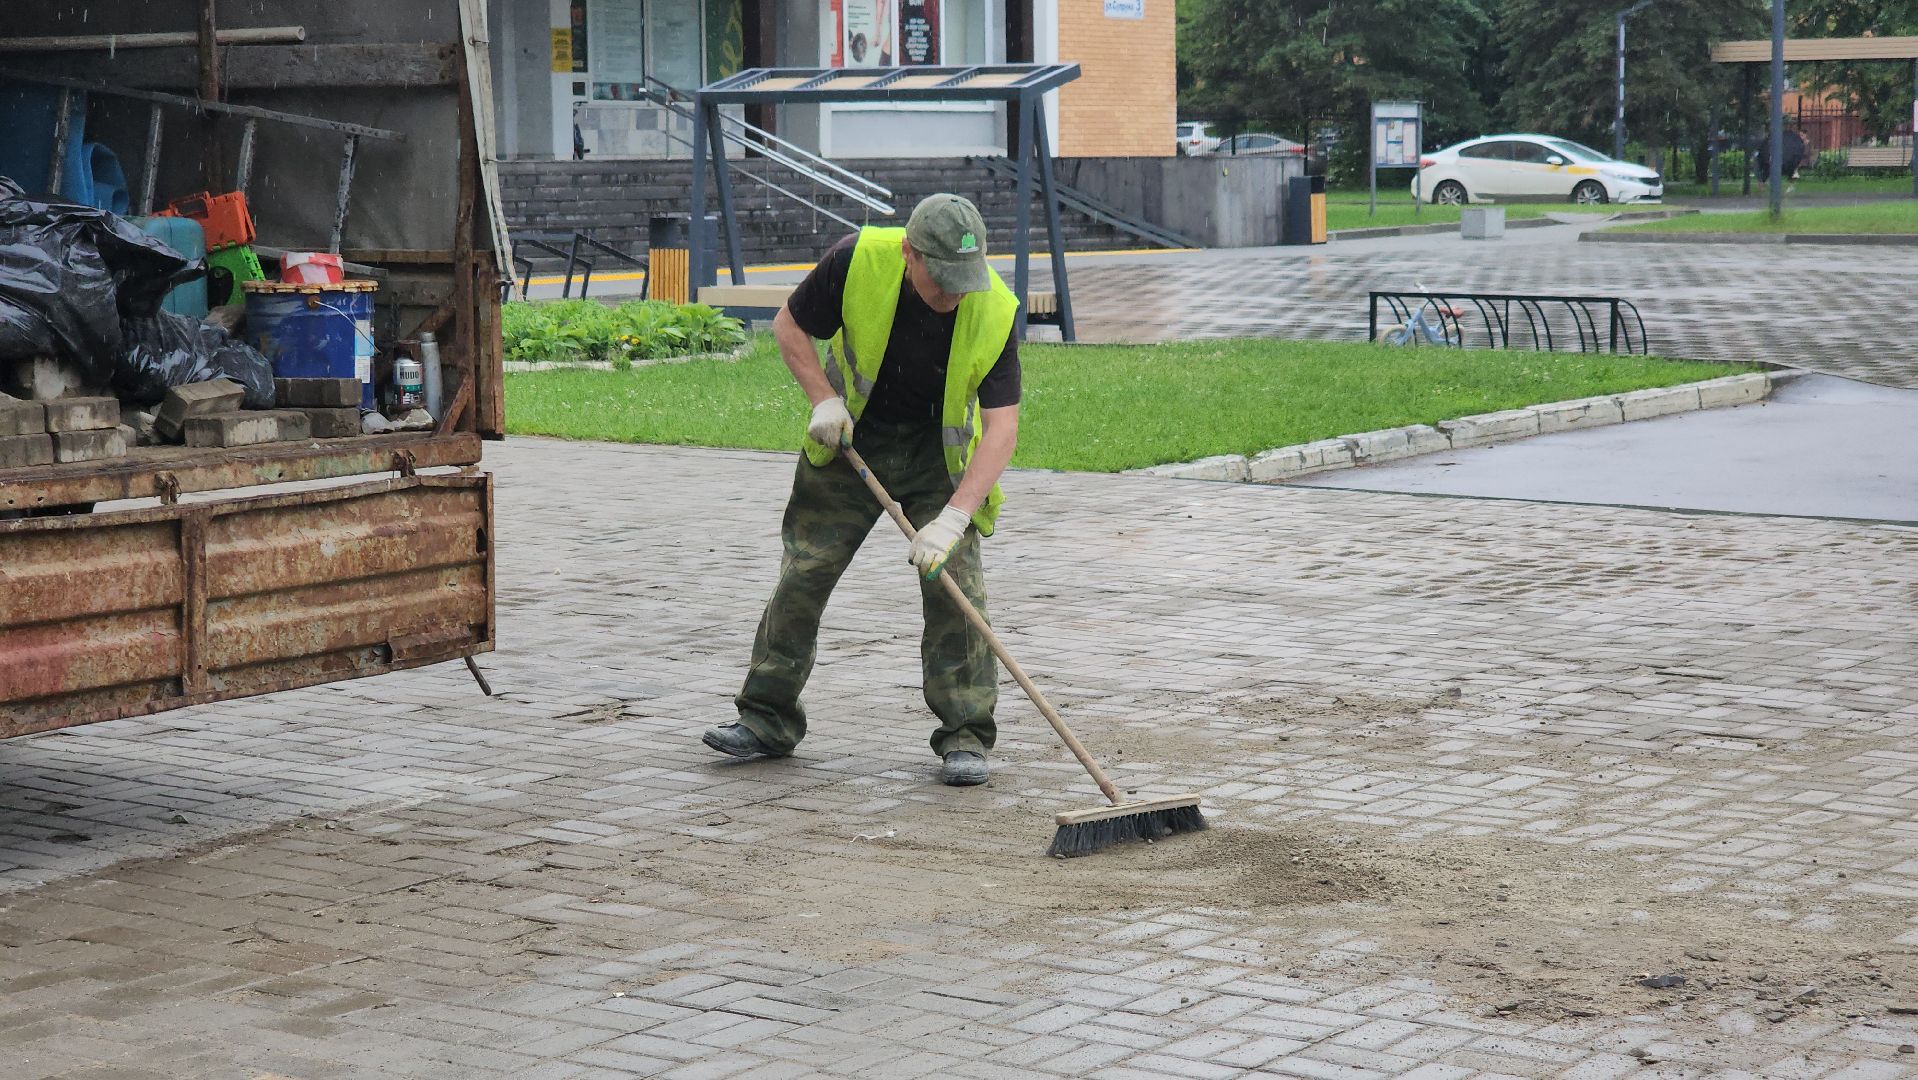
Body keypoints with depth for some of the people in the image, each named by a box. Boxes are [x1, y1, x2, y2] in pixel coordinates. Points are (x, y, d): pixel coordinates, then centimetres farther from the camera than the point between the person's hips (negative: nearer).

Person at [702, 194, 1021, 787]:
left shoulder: (994, 311, -28)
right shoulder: (859, 259, -26)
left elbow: (1002, 427, -29)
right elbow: (790, 325, -8)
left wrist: (953, 516, -39)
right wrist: (825, 399, -20)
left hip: (940, 449, -1)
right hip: (852, 435, 1)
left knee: (955, 582, -11)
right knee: (803, 571, 2)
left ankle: (965, 737, -2)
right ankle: (768, 719, 14)